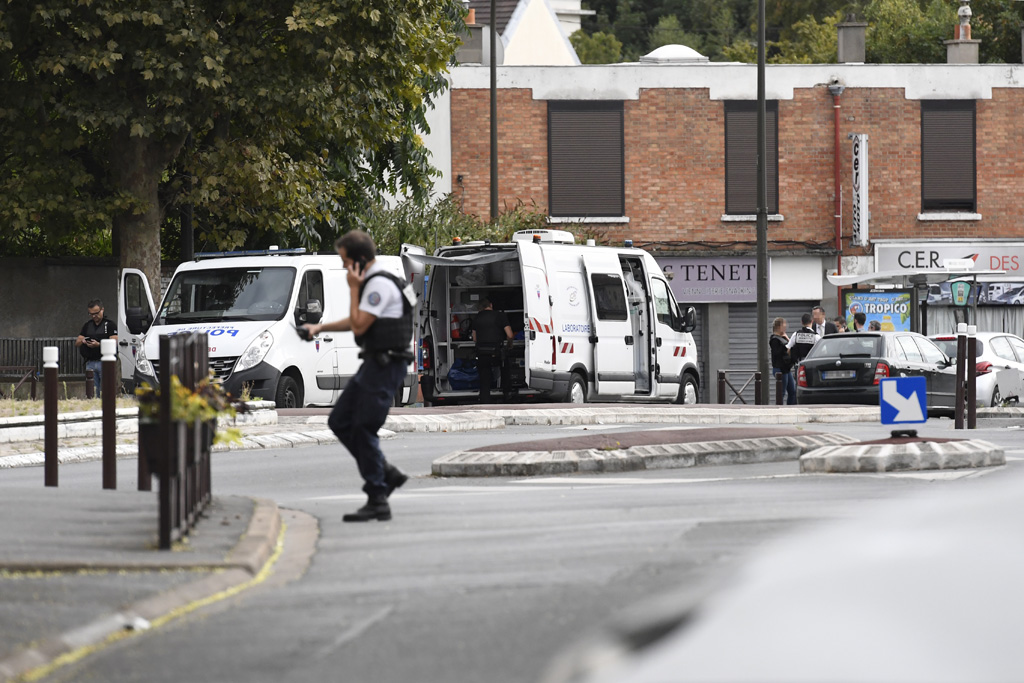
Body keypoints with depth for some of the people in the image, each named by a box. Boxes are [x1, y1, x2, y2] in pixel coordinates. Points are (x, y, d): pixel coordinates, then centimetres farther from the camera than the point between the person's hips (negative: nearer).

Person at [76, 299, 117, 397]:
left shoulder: (109, 324, 2)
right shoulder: (87, 325, 19)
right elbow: (77, 343, 17)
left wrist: (98, 345, -21)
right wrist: (82, 341, -7)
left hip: (104, 363, -5)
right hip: (90, 363, 5)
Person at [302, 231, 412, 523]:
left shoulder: (380, 285, -17)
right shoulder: (372, 282, 16)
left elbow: (359, 325, -19)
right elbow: (357, 322, 28)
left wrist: (353, 288, -13)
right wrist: (319, 327, 24)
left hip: (385, 365, -11)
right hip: (373, 364, 11)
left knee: (363, 430, -10)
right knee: (339, 421, 11)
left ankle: (377, 502, -7)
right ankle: (387, 474, 14)